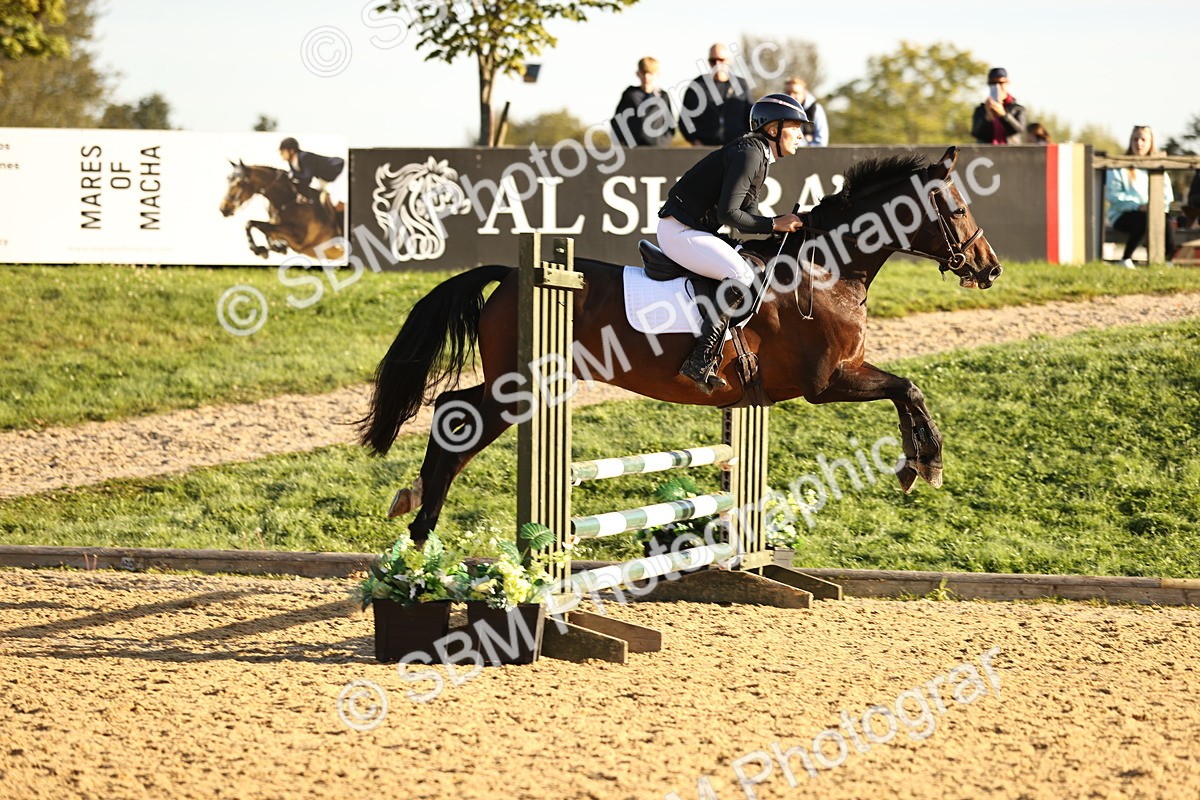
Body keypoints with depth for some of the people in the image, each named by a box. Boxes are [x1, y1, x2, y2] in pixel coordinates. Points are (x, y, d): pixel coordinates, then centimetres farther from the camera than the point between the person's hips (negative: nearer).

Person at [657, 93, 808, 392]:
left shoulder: (758, 156, 15)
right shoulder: (748, 154, -17)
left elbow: (748, 215, 17)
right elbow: (728, 213, -24)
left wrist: (788, 222, 3)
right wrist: (775, 224, -18)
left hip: (694, 229, 11)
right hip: (679, 230, -11)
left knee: (758, 264, 13)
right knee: (741, 277, -23)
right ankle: (700, 361, -25)